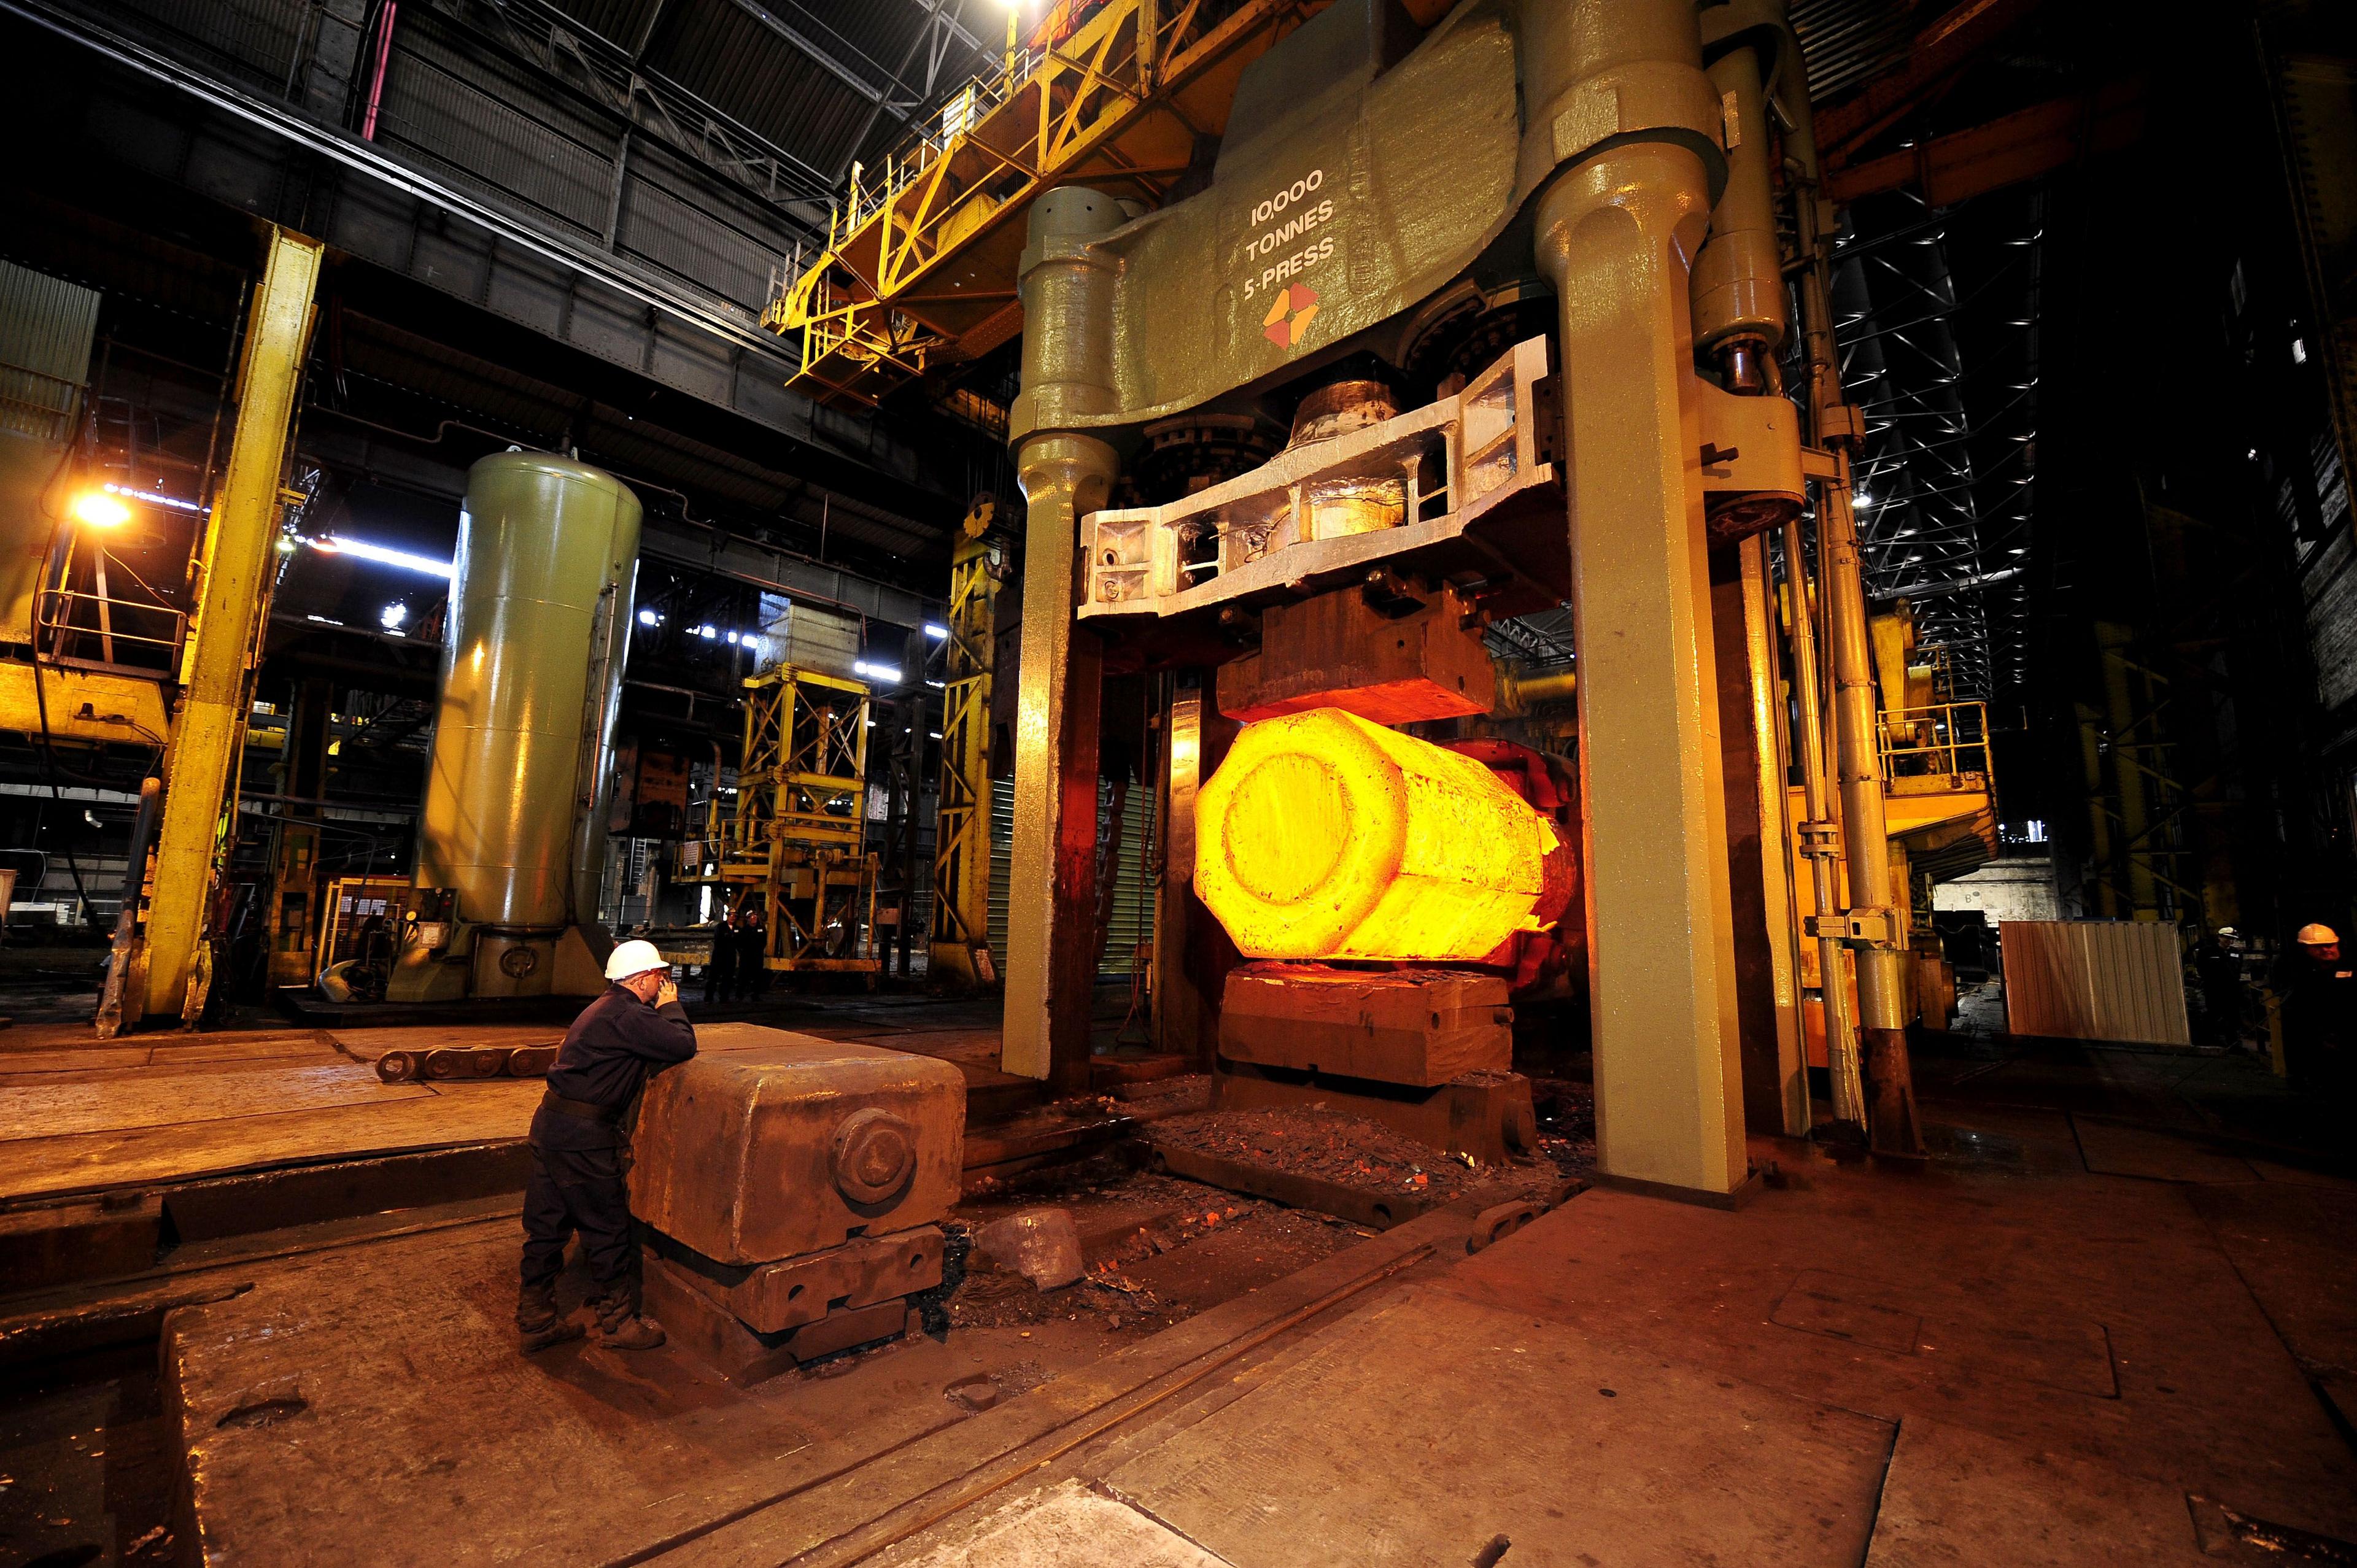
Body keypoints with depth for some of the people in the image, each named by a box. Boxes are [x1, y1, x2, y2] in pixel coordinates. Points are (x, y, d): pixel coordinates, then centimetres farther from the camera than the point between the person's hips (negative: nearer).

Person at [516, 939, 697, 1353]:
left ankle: (536, 1321, 30)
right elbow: (684, 1045, -22)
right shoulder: (628, 1015, -19)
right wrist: (671, 1007, -8)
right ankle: (619, 1323, 19)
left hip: (551, 1123, 10)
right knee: (609, 1232, 5)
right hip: (584, 1136, -10)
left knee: (546, 1227, 17)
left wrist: (663, 1012, 7)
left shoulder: (607, 1008, 14)